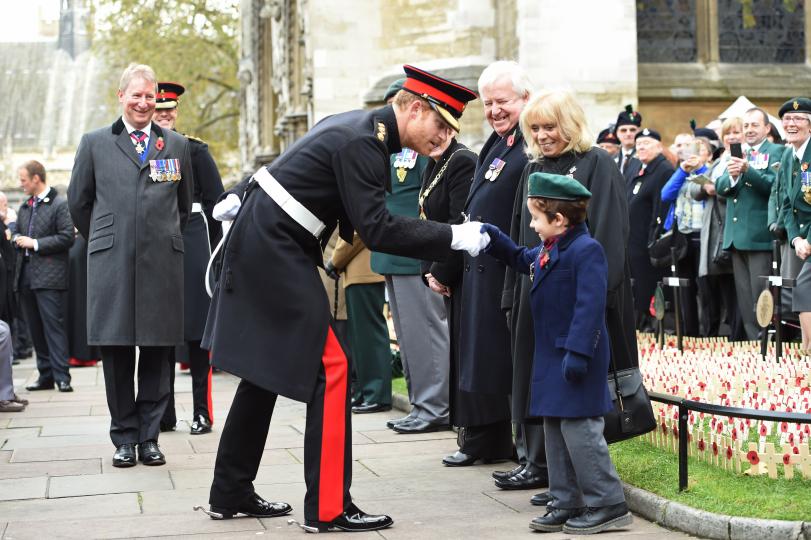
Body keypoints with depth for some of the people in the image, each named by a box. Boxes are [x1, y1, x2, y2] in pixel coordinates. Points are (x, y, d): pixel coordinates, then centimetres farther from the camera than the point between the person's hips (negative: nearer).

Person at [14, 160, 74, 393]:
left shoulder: (59, 204, -5)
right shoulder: (25, 206, 19)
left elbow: (67, 237, -12)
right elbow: (16, 232, 27)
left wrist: (35, 243, -13)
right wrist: (17, 239, 3)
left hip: (48, 275, -7)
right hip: (26, 275, 7)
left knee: (54, 325, -9)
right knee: (36, 328, 8)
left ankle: (62, 376, -9)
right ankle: (45, 375, 13)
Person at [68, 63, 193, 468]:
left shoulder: (177, 145, 12)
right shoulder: (95, 143, 9)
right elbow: (78, 201, 14)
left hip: (162, 263, 1)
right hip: (111, 263, -1)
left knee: (158, 350, 2)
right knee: (115, 350, 1)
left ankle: (149, 436, 11)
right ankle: (124, 438, 11)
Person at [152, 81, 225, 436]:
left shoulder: (195, 150, 2)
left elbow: (216, 201, 2)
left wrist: (213, 249, -3)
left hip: (192, 244, -3)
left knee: (196, 327, -1)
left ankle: (203, 413, 4)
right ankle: (164, 413, 12)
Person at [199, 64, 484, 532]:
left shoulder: (358, 126, 10)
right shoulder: (362, 143, -20)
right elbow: (377, 230, -26)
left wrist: (242, 197, 31)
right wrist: (453, 236, -25)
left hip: (262, 247, 10)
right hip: (275, 252, -10)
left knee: (265, 371, 15)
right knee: (330, 369, -9)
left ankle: (232, 493, 23)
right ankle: (328, 507, -6)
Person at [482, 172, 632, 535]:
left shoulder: (586, 250, -18)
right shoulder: (546, 251, 11)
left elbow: (590, 306, -24)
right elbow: (522, 260, 34)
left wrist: (578, 352, -28)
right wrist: (496, 241, 20)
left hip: (577, 358, -10)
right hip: (552, 356, 10)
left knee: (579, 430, -8)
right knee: (555, 430, 13)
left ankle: (609, 505, 2)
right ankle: (566, 502, 22)